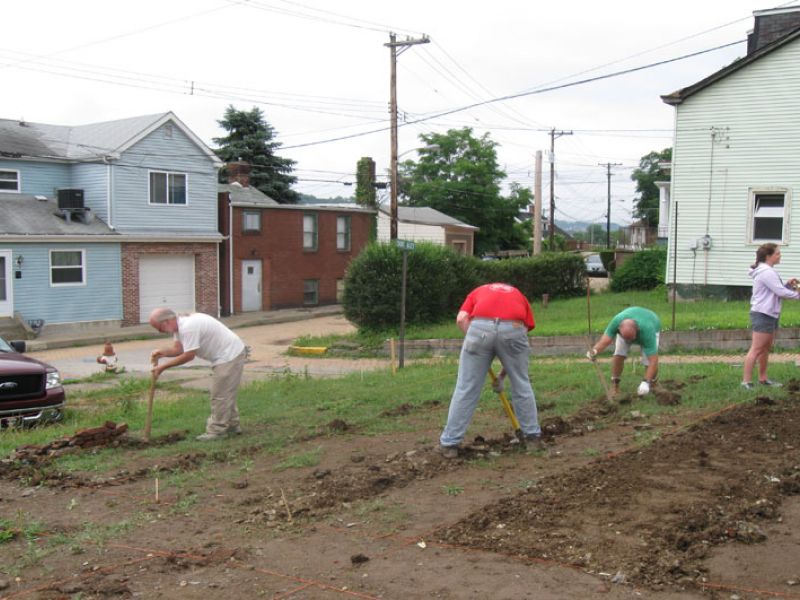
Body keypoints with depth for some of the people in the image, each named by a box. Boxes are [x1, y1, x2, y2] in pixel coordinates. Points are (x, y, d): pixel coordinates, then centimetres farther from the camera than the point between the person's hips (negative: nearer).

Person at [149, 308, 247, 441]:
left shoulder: (188, 327, -27)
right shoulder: (179, 325, 6)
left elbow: (189, 355, -23)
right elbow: (178, 348, 7)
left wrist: (163, 367, -17)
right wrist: (162, 352, -12)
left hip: (229, 356, -11)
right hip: (229, 355, 11)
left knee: (220, 395, -5)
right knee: (226, 393, 20)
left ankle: (216, 431, 1)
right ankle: (232, 425, 30)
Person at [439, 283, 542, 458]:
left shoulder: (478, 291, 35)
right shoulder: (519, 296, 36)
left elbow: (461, 319, 13)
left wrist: (476, 341, 20)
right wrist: (506, 370, 32)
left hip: (480, 327, 0)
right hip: (513, 329, 1)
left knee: (466, 389, 8)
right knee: (522, 385, 20)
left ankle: (449, 443, 13)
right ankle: (533, 436, 30)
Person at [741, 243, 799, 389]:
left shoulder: (768, 271, 17)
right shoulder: (766, 272, -17)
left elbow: (777, 290, 18)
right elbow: (780, 292, -19)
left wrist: (788, 284, 3)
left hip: (770, 314, 11)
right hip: (762, 315, -11)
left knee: (766, 348, 16)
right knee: (756, 349, -9)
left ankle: (763, 378, 25)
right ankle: (746, 381, -8)